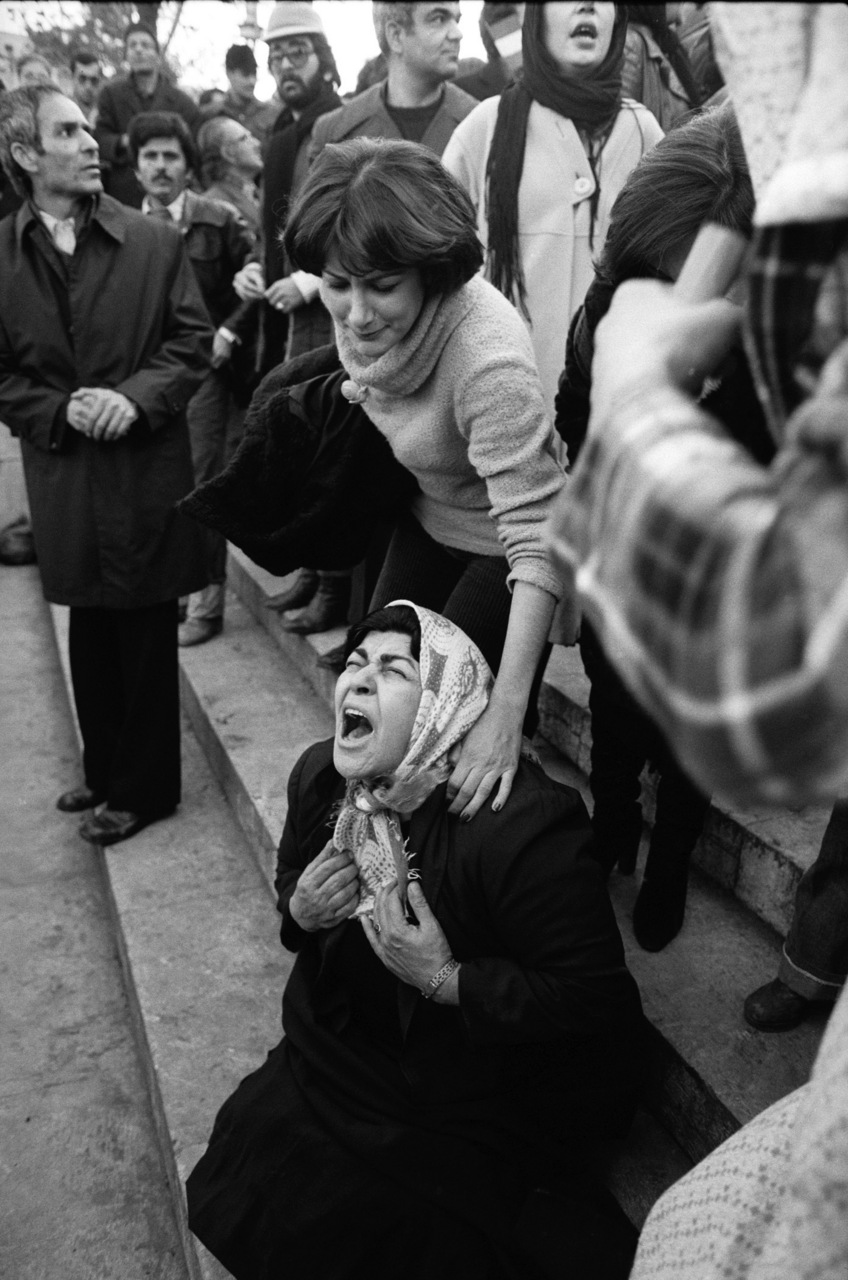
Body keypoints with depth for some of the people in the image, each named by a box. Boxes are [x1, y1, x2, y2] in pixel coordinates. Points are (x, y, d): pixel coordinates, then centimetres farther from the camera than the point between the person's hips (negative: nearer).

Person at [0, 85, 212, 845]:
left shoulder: (154, 243, -1)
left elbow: (194, 342, -2)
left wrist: (138, 398, -16)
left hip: (147, 469, -2)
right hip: (64, 476, 2)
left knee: (146, 636, 5)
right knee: (91, 634, 14)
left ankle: (144, 787, 21)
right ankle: (106, 771, 32)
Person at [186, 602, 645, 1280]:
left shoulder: (522, 825, -32)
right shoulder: (320, 777, -9)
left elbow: (595, 996, -26)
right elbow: (290, 881, 11)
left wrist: (446, 981, -30)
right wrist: (300, 910, -13)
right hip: (343, 1044, 7)